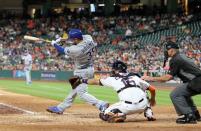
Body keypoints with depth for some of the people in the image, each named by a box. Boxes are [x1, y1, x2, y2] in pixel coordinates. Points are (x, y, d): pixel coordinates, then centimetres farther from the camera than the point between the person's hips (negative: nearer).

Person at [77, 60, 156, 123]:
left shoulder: (113, 79, 19)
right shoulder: (135, 77, 24)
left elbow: (96, 81, 31)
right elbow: (152, 89, 23)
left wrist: (83, 80, 46)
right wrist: (152, 99, 43)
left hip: (128, 107, -3)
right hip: (143, 105, 3)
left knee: (104, 115, 17)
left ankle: (118, 115, -14)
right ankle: (149, 115, 18)